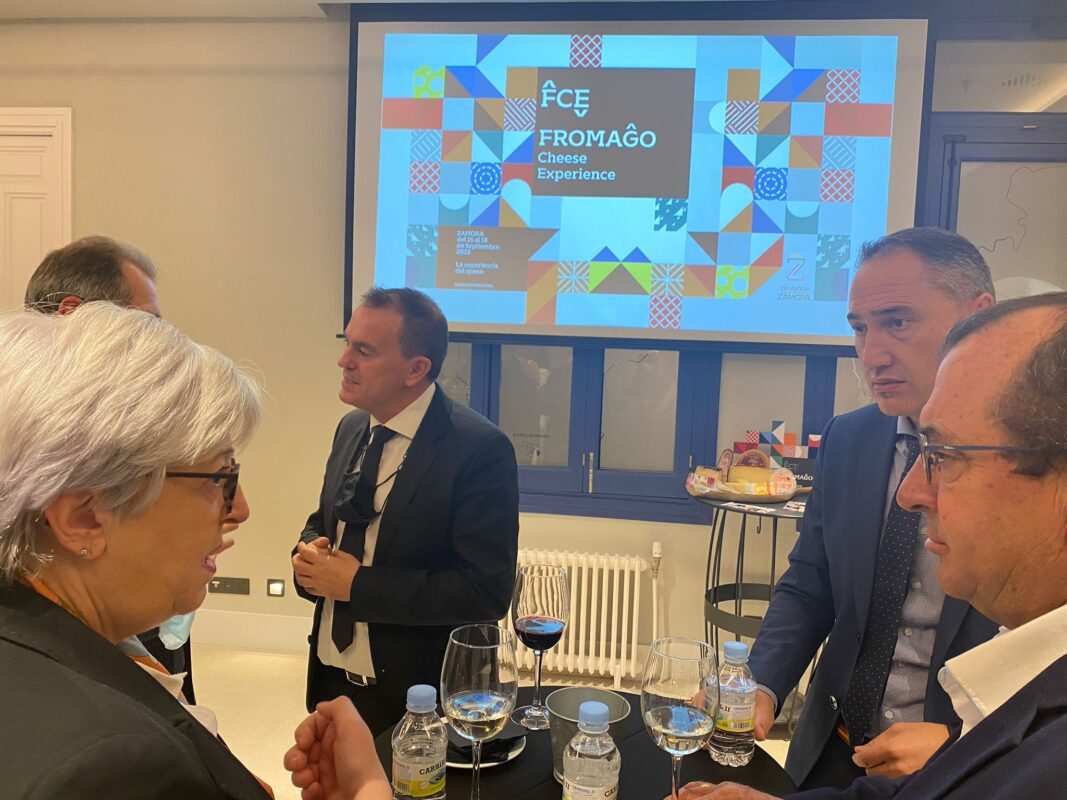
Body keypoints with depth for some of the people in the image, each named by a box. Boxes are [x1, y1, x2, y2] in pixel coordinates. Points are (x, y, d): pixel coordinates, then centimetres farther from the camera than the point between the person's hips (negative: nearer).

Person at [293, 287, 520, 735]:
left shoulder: (479, 449, -21)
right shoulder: (351, 428, 1)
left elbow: (487, 591, -23)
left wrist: (358, 583, -22)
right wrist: (309, 556, -9)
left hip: (419, 696, -6)